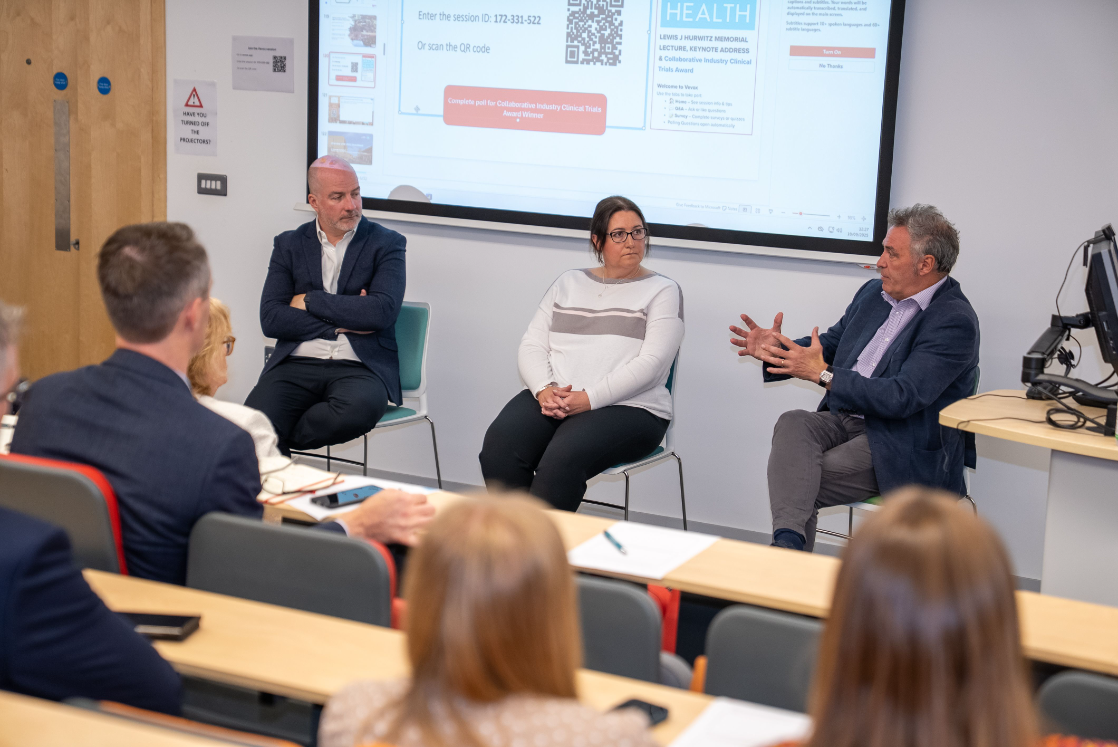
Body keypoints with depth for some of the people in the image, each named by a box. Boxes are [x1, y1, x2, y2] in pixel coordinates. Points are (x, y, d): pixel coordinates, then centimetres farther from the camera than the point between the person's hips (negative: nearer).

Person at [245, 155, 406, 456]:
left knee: (361, 409, -37)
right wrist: (342, 323, -7)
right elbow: (270, 319, 1)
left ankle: (278, 440, -15)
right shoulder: (289, 245, 14)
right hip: (296, 364, 1)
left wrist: (310, 302, -4)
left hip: (360, 367, -1)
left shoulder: (386, 244, 7)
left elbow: (382, 312, -10)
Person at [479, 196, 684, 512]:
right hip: (550, 399, 4)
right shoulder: (568, 283, 22)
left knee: (562, 459, -35)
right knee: (499, 446, -27)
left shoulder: (662, 291, 8)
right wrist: (544, 389, -8)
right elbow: (532, 344, 14)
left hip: (628, 407, -4)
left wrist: (589, 398, -16)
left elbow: (651, 364, -6)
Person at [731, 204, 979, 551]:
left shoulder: (955, 321, -14)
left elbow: (902, 398, -23)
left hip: (901, 447, -7)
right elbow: (830, 343, 24)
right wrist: (776, 350, 2)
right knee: (792, 424, -27)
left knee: (803, 479, -25)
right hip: (844, 419, 7)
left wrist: (823, 374, -23)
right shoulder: (873, 293, 13)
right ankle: (788, 541, -40)